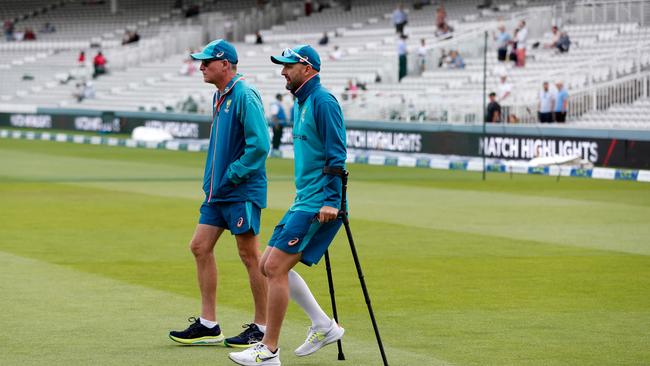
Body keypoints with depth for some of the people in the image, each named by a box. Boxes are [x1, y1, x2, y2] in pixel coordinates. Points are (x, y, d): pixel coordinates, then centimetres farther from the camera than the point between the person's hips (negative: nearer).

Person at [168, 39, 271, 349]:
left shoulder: (245, 96, -15)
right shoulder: (219, 96, 14)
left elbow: (259, 145, -22)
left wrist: (231, 176, -17)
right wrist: (212, 178, 14)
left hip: (242, 192, -10)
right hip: (217, 191, 10)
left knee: (249, 256, -2)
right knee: (200, 247, 8)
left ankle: (262, 328, 7)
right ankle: (208, 325, 14)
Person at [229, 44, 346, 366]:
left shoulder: (322, 101, -12)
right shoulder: (299, 105, 18)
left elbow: (337, 154, -19)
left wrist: (331, 200, -24)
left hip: (318, 205, -10)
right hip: (303, 202, 10)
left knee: (276, 267, -12)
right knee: (269, 265, 10)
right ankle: (323, 326, 17)